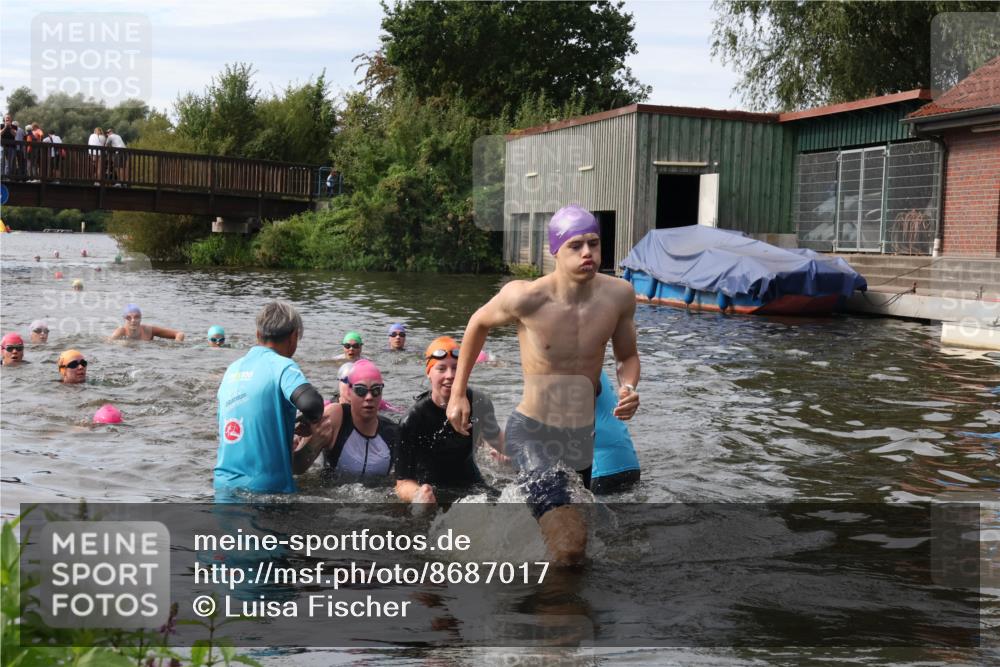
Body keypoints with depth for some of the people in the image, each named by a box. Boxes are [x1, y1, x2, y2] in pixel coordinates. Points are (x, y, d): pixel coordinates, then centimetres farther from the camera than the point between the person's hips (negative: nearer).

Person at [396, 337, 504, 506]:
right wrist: (418, 494, -38)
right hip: (433, 494, -3)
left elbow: (494, 437, 19)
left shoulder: (479, 403, -5)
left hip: (472, 487, 3)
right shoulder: (412, 421, -18)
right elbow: (403, 482, -18)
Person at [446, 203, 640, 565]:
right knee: (568, 550, -19)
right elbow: (479, 323, 3)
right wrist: (458, 394, 8)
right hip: (532, 433, -5)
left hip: (588, 432, 5)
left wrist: (628, 389, -13)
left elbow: (628, 356, 10)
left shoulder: (619, 294, -8)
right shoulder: (525, 298, -19)